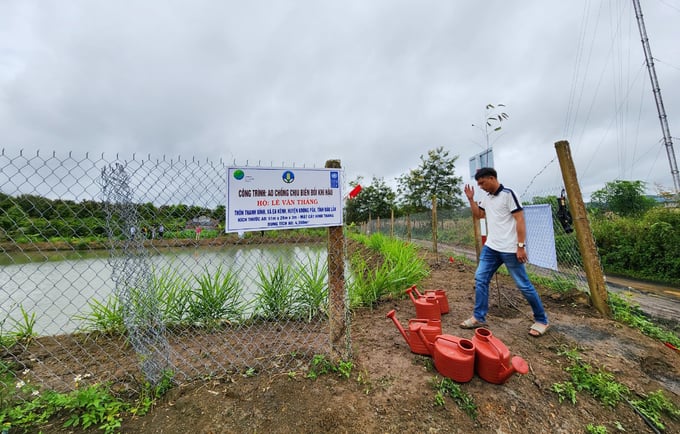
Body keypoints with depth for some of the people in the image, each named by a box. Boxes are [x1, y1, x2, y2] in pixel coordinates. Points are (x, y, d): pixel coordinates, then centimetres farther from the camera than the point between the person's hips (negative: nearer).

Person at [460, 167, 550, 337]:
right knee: (480, 279, 4)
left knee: (523, 284, 5)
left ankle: (541, 320, 25)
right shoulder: (486, 197, 10)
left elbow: (520, 220, -14)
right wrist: (471, 199, 7)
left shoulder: (507, 194, -12)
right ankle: (479, 318, 13)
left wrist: (521, 246, -17)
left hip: (509, 249, -7)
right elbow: (478, 214, 21)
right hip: (490, 247, 7)